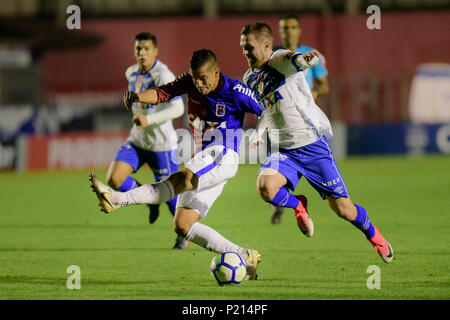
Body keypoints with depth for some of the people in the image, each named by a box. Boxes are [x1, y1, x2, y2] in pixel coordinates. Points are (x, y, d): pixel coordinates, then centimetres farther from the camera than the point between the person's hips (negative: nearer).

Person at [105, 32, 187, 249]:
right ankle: (150, 200, 16)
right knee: (114, 179, -11)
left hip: (161, 143, -6)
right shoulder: (131, 73, 6)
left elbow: (177, 108, -30)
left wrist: (149, 120, -39)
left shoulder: (163, 76, -19)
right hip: (136, 140, 6)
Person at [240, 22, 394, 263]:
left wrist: (306, 60, -59)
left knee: (343, 209, -1)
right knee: (265, 187, -27)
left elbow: (297, 60, -35)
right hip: (283, 151, 5)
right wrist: (258, 132, 10)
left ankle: (374, 236, 30)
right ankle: (298, 206, 6)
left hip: (313, 145, -5)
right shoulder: (250, 78, 9)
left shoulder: (281, 60, -10)